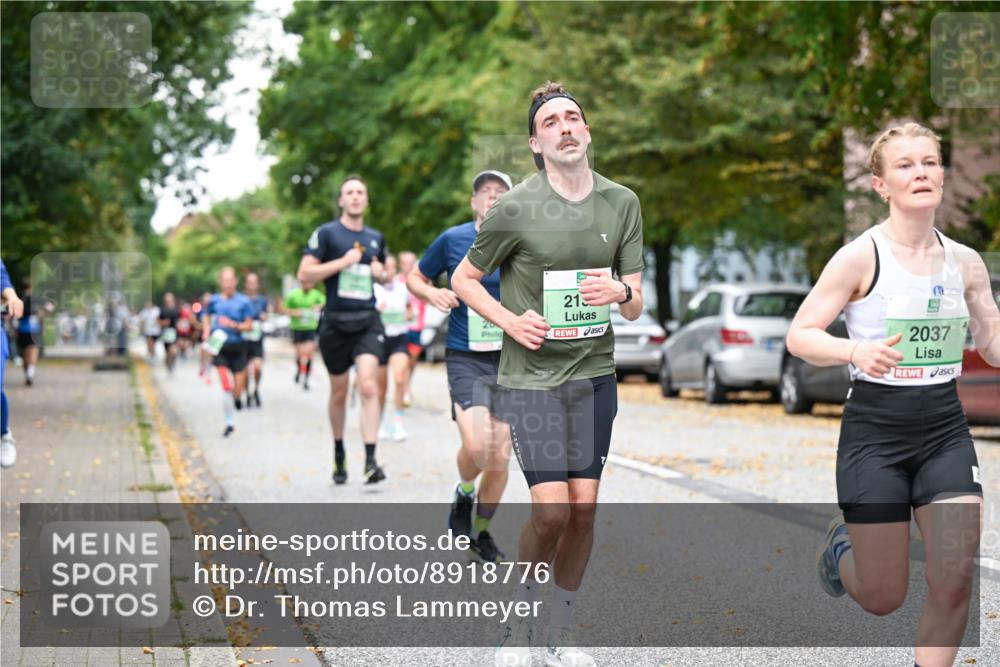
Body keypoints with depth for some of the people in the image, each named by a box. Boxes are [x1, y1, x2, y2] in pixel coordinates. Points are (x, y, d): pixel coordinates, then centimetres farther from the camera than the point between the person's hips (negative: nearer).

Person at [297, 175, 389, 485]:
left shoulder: (376, 238, 12)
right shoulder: (326, 233, -1)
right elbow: (304, 274, -9)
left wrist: (380, 274, 5)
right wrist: (343, 262, -15)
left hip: (368, 321, 2)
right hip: (335, 323, -2)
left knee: (368, 386, -15)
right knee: (339, 393, 9)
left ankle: (371, 460, -19)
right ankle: (339, 454, 30)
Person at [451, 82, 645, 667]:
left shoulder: (623, 203, 4)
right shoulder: (516, 208, -8)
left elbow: (636, 307, 7)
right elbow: (464, 278, 6)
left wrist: (621, 291, -16)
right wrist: (509, 321, -10)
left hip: (595, 373, 4)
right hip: (530, 376, -4)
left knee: (584, 507, 2)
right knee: (552, 508, -12)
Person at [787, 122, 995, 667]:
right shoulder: (861, 257, -9)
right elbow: (798, 336, -9)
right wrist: (856, 350, -27)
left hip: (945, 428, 4)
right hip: (875, 428, -4)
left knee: (956, 583, -8)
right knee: (883, 599, 4)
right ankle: (842, 546, 39)